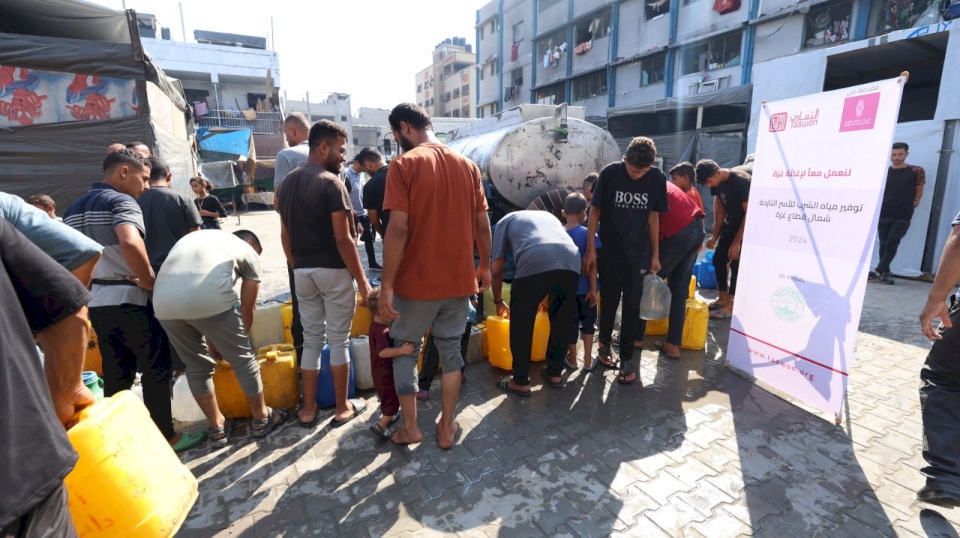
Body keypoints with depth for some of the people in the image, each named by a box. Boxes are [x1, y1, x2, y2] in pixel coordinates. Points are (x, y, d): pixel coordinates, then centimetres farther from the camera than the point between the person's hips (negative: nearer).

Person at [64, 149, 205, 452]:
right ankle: (165, 437, 12)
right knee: (156, 368, 3)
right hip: (127, 299, -8)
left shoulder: (74, 208, 15)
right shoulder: (121, 201, -13)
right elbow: (130, 243, -32)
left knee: (116, 373, 16)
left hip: (93, 301, 8)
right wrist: (150, 281, -20)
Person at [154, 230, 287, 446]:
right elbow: (247, 308, 25)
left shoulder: (197, 236, 38)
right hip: (209, 299, -5)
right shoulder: (249, 252, 22)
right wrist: (239, 339, 43)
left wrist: (214, 343, 44)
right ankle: (262, 419, 30)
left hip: (164, 302, 6)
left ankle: (217, 427, 35)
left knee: (197, 366, 23)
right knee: (243, 360, 15)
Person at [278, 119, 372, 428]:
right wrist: (362, 281, -12)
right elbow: (343, 239, -17)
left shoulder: (288, 182, 10)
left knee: (311, 339, 14)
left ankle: (308, 409, 23)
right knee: (338, 340, 5)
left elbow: (285, 236, 13)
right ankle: (343, 408, 18)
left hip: (303, 272, 7)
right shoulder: (331, 183, -13)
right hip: (334, 271, -6)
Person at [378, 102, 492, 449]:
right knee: (451, 349, 17)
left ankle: (410, 427, 26)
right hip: (459, 280, 4)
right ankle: (447, 427, 27)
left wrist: (386, 284, -13)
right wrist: (484, 266, 19)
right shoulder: (468, 166, 5)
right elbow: (483, 225, 6)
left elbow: (398, 229, -18)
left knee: (405, 350, 16)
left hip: (416, 281, -4)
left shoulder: (404, 164, -10)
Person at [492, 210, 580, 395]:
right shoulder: (548, 215, 42)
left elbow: (497, 270, 23)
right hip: (571, 260, 5)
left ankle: (521, 382, 20)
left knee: (521, 322, 11)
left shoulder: (505, 221, 29)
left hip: (535, 261, -5)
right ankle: (555, 373, 34)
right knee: (561, 320, 21)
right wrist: (548, 296, 55)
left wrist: (498, 302, 39)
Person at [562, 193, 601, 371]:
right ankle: (588, 360, 20)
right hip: (585, 288, -2)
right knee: (588, 322, 14)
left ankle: (572, 359, 25)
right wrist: (593, 288, -11)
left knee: (571, 322, 15)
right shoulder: (587, 233, -13)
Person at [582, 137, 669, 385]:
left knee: (632, 304, 3)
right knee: (610, 299, 7)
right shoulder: (610, 173, -11)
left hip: (638, 252, 2)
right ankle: (604, 343, 33)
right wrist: (590, 249, -10)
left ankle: (627, 358, 15)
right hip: (609, 250, -1)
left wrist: (655, 254, 5)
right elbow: (595, 211, -7)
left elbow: (653, 216, 3)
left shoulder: (657, 178, -5)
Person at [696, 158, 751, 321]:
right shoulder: (717, 183, -5)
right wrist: (715, 236, 1)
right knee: (718, 259, 6)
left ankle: (730, 306, -3)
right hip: (731, 224, 7)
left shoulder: (741, 181, -27)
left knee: (736, 264, -9)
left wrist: (737, 241, -23)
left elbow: (749, 213, -24)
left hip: (747, 226, -7)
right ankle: (723, 298, 19)